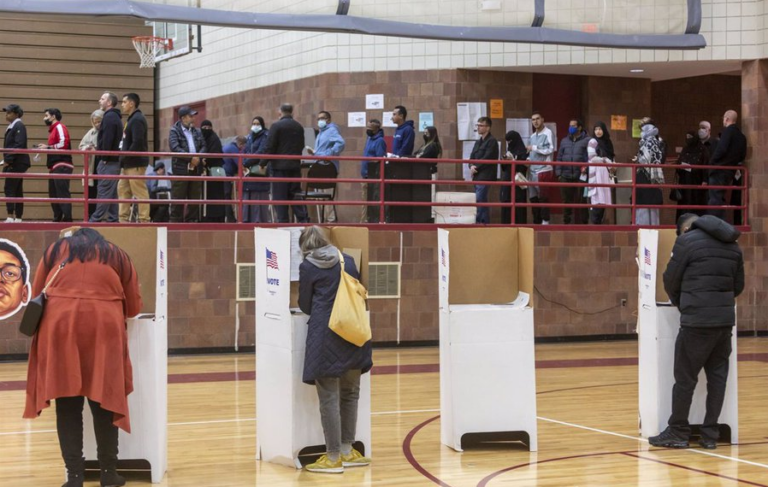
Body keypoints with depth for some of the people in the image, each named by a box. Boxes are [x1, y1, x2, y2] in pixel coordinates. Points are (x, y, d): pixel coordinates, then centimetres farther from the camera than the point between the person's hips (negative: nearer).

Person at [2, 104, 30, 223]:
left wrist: (8, 160, -20)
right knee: (17, 190, 10)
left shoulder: (19, 126, -11)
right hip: (15, 163, 10)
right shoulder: (11, 127, 17)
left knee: (9, 189, -11)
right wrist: (6, 161, 11)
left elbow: (19, 145, -20)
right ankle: (18, 218, 12)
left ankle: (10, 217, -14)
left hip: (17, 163, -10)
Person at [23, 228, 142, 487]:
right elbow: (133, 307, 20)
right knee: (104, 402, 8)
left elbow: (36, 296, 18)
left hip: (59, 327, 0)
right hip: (104, 329, 0)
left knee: (67, 405, 3)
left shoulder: (55, 249, 20)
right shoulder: (117, 254, 21)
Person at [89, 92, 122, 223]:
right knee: (112, 192, 10)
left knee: (103, 191, -10)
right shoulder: (116, 117, 20)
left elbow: (107, 139, -19)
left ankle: (96, 219, -11)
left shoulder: (109, 117, -12)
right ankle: (112, 218, 10)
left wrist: (104, 157, -17)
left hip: (108, 161, -10)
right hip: (114, 160, 10)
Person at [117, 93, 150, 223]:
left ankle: (144, 220, -4)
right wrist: (124, 159, 10)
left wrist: (125, 157, -16)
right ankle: (124, 218, 16)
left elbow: (137, 143, -22)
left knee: (140, 192, -7)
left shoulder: (137, 119, -13)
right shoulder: (132, 119, 18)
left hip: (136, 163, -10)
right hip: (129, 163, 10)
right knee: (122, 189, 12)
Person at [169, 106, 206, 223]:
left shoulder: (197, 132, 17)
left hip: (196, 169, 5)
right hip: (181, 169, -5)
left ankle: (192, 220, 13)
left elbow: (203, 146, 11)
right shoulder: (175, 131, 0)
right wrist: (191, 158, -19)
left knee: (195, 197, 6)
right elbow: (175, 148, -13)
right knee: (178, 197, -4)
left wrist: (198, 157, -10)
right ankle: (176, 221, 0)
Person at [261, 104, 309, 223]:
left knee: (280, 196, -1)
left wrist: (262, 163, -3)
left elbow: (269, 146, -11)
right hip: (295, 166, 5)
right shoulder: (299, 127, 7)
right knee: (296, 195, 9)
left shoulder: (276, 126, -10)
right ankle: (303, 220, 2)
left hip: (280, 166, -5)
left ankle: (283, 221, -3)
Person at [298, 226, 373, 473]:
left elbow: (305, 305, 7)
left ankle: (333, 458, 3)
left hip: (326, 336, -5)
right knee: (350, 393, 15)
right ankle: (346, 452, 21)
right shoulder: (348, 260, 11)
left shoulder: (308, 267, -1)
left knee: (329, 398, 0)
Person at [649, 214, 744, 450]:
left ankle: (678, 432, 8)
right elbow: (738, 285, 18)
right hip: (726, 320, 6)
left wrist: (682, 304, 21)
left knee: (685, 377, 2)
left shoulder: (687, 240, -3)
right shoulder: (732, 245, 15)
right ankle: (710, 434, 9)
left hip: (697, 321, -6)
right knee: (717, 376, 9)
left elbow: (671, 281, 3)